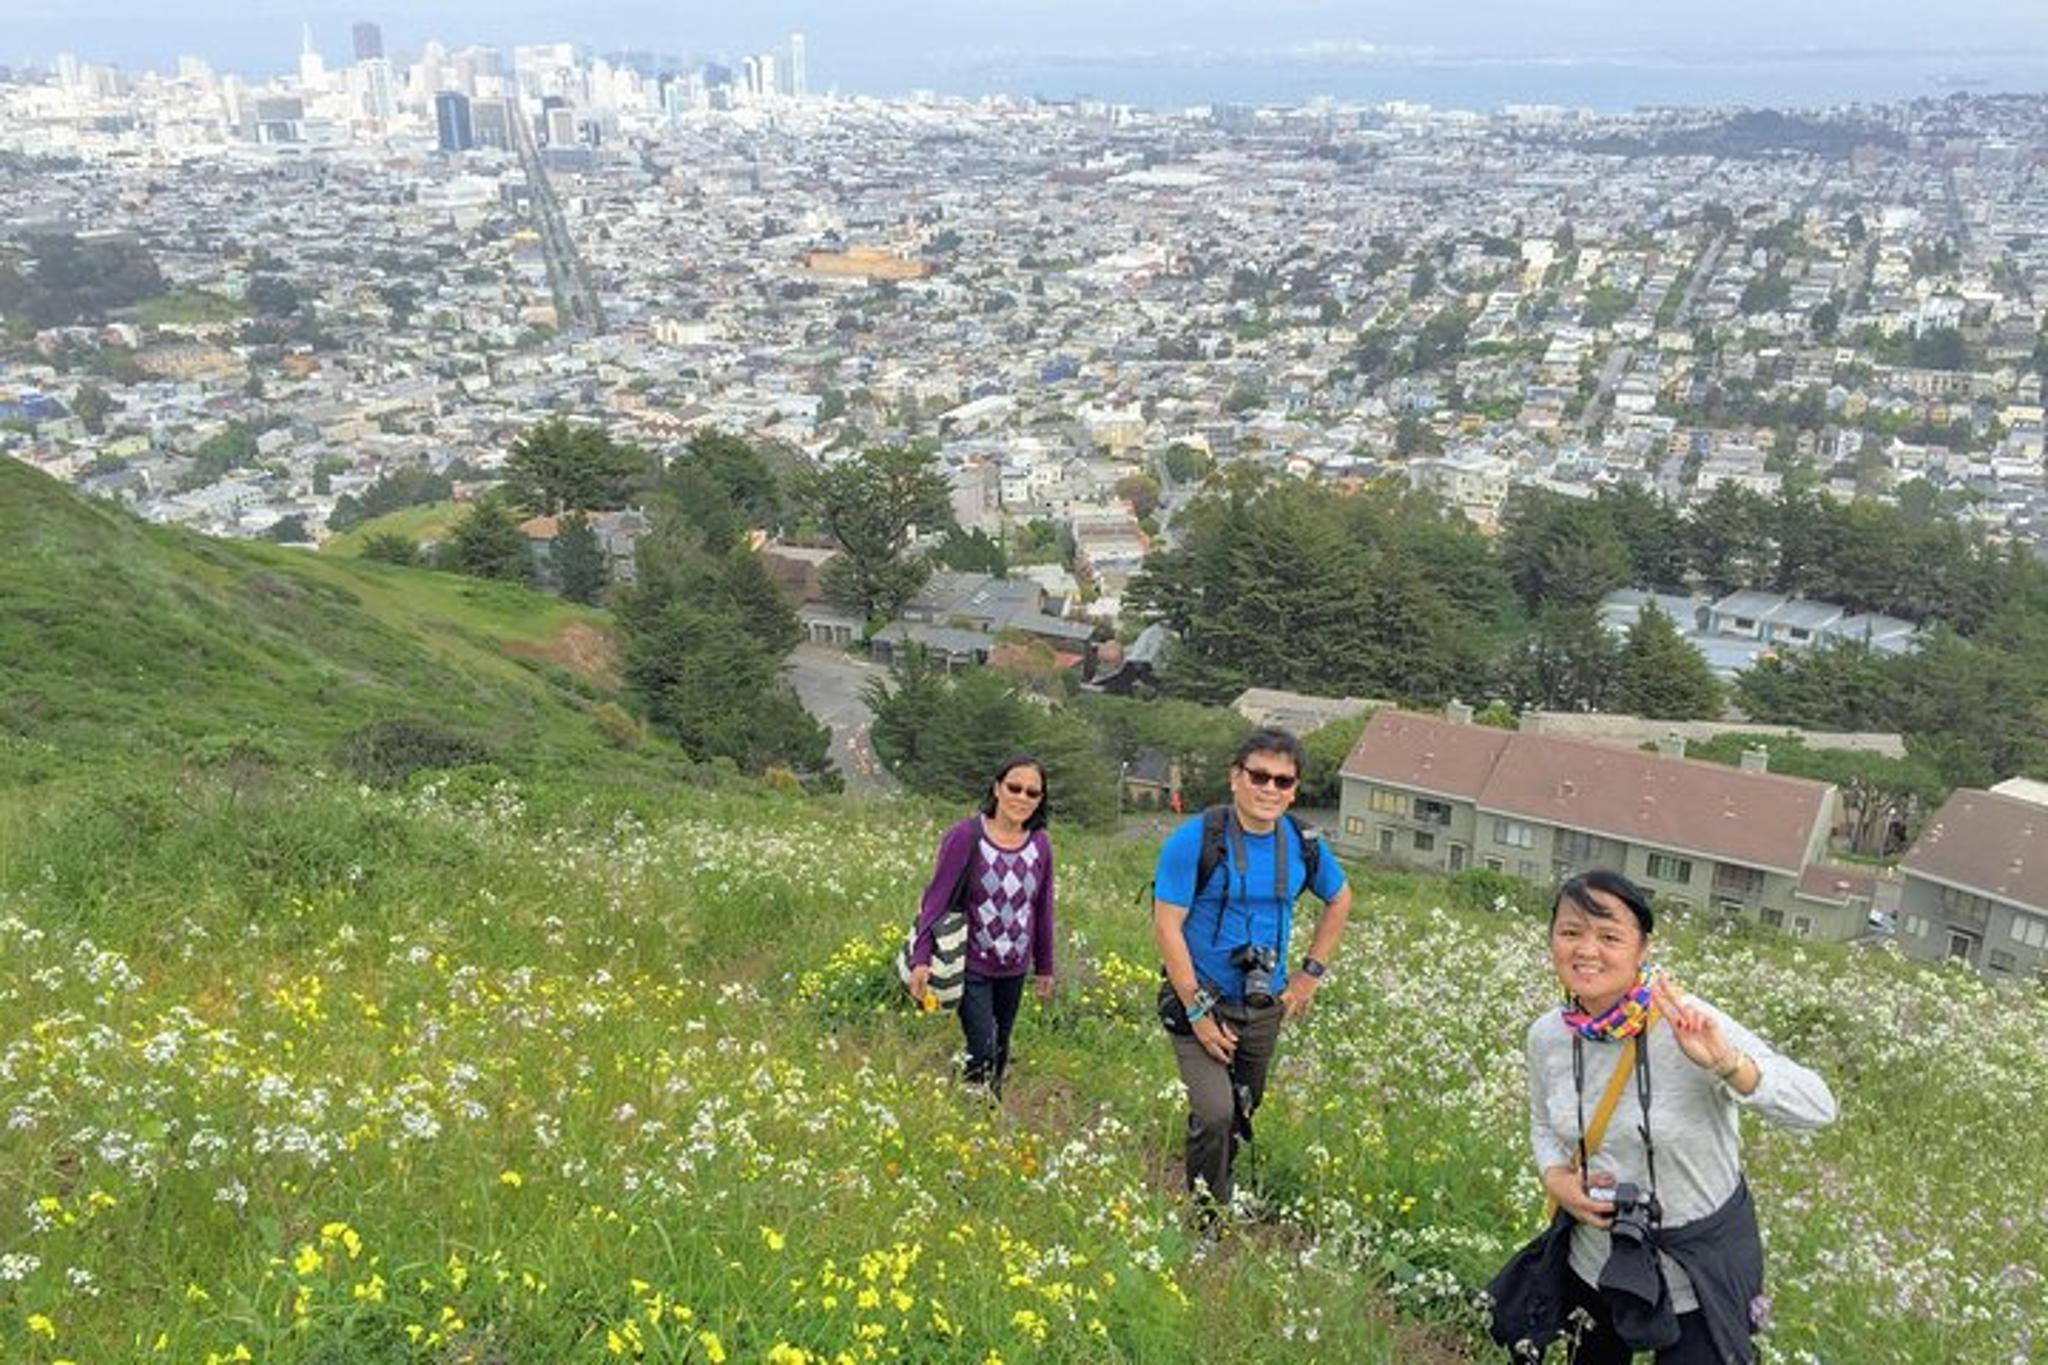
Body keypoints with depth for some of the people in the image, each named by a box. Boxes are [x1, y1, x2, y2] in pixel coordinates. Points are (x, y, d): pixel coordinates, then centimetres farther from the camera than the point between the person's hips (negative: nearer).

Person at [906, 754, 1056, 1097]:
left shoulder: (1040, 844, 1)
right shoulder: (966, 836, -13)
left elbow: (1042, 908, 10)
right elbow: (936, 898, -12)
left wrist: (1044, 966, 16)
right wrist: (920, 959, -18)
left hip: (1014, 970, 5)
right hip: (972, 966, -5)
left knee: (1001, 1052, 13)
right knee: (981, 1053, -10)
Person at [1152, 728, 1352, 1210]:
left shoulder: (1301, 845, -1)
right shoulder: (1196, 839, -16)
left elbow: (1339, 900, 19)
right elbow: (1167, 926, -15)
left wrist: (1313, 972, 12)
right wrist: (1197, 1010, -17)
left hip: (1265, 1007, 5)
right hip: (1202, 1000, -5)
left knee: (1242, 1113, 15)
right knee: (1215, 1114, -18)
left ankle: (1220, 1197, 36)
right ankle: (1208, 1217, 2)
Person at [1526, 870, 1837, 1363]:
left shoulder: (1688, 1026, -25)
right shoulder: (1546, 1036, -10)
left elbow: (1818, 1109, -28)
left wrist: (1725, 1062, -44)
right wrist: (1556, 1178, -11)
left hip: (1700, 1275, -5)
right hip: (1597, 1263, 5)